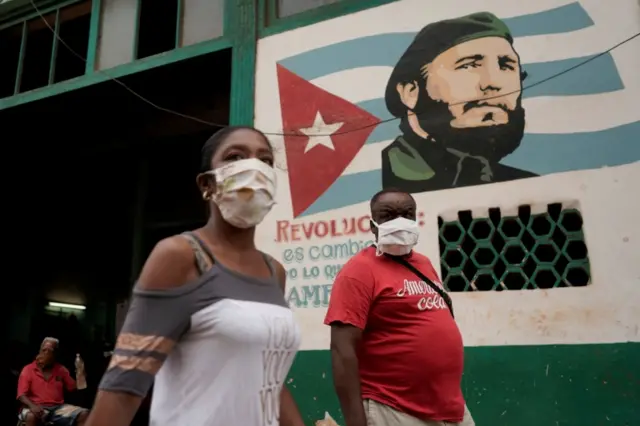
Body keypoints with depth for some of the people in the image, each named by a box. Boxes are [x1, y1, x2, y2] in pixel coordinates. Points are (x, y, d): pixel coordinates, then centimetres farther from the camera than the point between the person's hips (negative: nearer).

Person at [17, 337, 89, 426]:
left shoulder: (61, 370, 13)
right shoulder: (28, 370, 4)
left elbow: (73, 389, 15)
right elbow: (21, 395, -5)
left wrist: (80, 378, -7)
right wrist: (32, 406, -25)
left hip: (58, 408, 3)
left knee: (84, 414, -20)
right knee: (31, 416, -39)